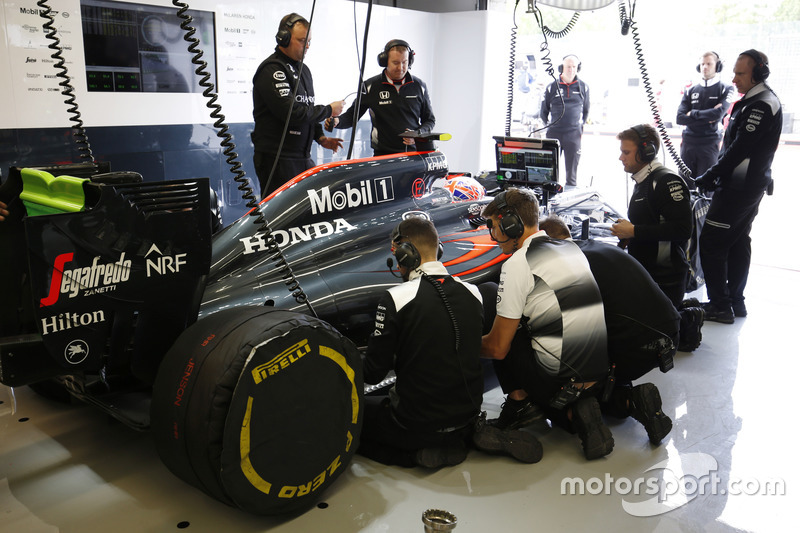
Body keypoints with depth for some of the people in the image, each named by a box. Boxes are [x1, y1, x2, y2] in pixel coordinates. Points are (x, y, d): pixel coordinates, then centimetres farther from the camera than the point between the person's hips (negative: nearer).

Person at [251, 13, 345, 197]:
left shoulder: (303, 69, 18)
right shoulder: (271, 69, -11)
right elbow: (291, 111, -21)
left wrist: (320, 137, 7)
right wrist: (328, 111, -9)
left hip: (303, 158, 9)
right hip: (277, 159, -9)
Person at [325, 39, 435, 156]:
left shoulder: (419, 86, 11)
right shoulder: (371, 86, 5)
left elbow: (430, 120, 18)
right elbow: (352, 115, 10)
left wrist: (418, 134, -3)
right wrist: (337, 121, -12)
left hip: (414, 153, 3)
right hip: (383, 155, -2)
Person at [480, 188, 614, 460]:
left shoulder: (518, 263, -11)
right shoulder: (572, 248, 13)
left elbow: (497, 348, -8)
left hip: (560, 379, -8)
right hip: (602, 369, 8)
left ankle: (519, 402, 6)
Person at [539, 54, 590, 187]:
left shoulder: (583, 87, 6)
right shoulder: (552, 87, 3)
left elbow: (586, 110, 19)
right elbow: (543, 112, 13)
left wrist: (580, 126, 15)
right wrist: (550, 126, 11)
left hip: (574, 134, 0)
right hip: (554, 134, 0)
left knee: (572, 168, 2)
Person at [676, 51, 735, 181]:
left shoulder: (725, 89, 4)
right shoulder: (690, 91, 12)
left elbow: (718, 113, -13)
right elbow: (680, 118, 0)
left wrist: (693, 113, -4)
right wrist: (707, 118, -8)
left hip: (710, 144, -3)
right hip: (688, 143, 4)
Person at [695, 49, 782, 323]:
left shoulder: (760, 106, -19)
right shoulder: (759, 100, 14)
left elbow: (739, 149, -24)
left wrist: (709, 177, -18)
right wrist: (716, 175, 12)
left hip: (739, 187, -11)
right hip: (752, 185, 11)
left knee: (711, 243, -7)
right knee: (738, 242, 15)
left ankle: (720, 305, -2)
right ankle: (735, 302, 24)